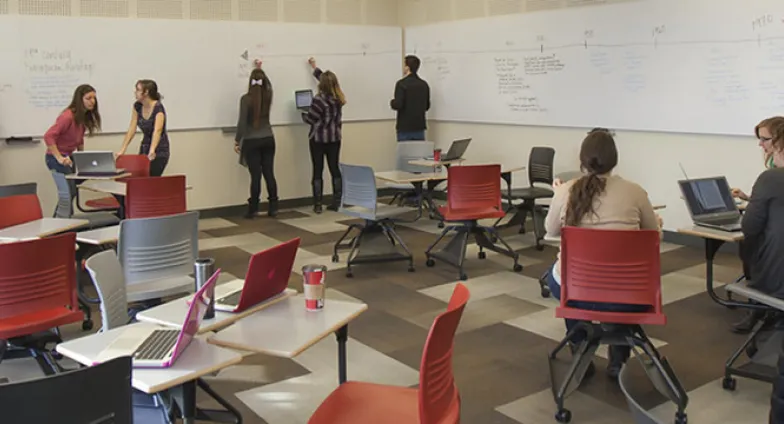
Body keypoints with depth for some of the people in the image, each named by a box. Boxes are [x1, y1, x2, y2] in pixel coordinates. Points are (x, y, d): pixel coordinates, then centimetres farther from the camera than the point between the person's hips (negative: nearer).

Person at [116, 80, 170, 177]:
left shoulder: (158, 108, -23)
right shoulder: (137, 106, -2)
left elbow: (157, 131, -38)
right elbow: (132, 129, -2)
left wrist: (152, 151, -53)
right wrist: (122, 150, -9)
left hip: (159, 151, -6)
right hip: (144, 147, 7)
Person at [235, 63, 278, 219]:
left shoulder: (246, 99, -12)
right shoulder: (268, 96, 2)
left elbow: (242, 122, -12)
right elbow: (268, 84, 27)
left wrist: (237, 141, -3)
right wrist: (260, 70, 42)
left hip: (252, 141, -4)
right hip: (268, 139, 4)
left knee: (256, 176, -3)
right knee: (269, 174, 8)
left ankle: (253, 209, 3)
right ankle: (273, 207, 11)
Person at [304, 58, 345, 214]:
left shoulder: (319, 99, -17)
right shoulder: (339, 97, 3)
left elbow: (309, 119, -13)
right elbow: (328, 81, 20)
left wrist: (303, 113, 10)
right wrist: (315, 68, 32)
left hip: (318, 139, -5)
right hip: (335, 138, 5)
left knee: (318, 171, -1)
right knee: (335, 169, 8)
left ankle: (317, 205, 1)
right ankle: (337, 202, 9)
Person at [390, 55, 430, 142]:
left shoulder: (402, 84, -12)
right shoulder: (424, 85, 7)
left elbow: (398, 105, -19)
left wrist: (392, 102, 2)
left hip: (405, 128, -5)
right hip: (419, 128, 5)